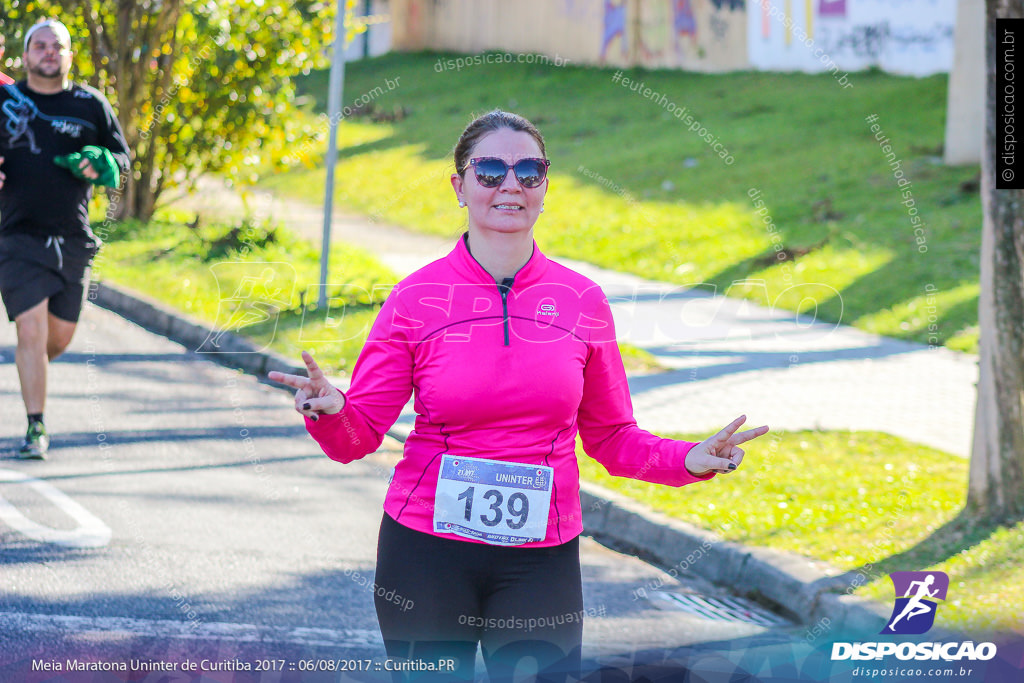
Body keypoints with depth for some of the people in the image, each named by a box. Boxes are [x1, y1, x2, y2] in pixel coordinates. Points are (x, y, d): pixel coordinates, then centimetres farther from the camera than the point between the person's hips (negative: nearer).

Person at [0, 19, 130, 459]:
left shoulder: (91, 105, 6)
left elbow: (121, 157, 12)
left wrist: (100, 165, -10)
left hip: (73, 240, 2)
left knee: (59, 337, 8)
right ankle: (35, 428, -5)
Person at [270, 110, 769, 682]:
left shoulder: (581, 301, 3)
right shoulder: (417, 299, -2)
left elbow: (611, 436, 10)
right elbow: (356, 436, -3)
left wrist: (687, 461, -6)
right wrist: (329, 410, -25)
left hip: (541, 560, 1)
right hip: (427, 550, -1)